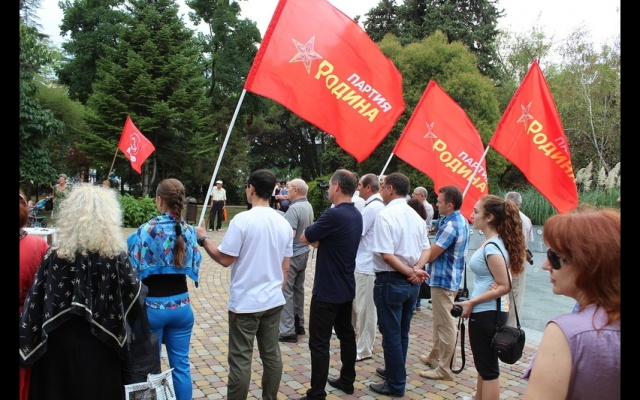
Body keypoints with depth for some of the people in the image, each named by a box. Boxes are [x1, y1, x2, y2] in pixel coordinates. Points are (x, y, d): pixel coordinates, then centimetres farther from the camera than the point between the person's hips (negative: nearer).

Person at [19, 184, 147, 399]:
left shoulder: (55, 255, -11)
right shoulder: (116, 255, -13)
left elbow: (35, 302, -8)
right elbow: (136, 297, -5)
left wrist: (27, 345, 1)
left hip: (59, 345, 1)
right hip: (100, 347, 0)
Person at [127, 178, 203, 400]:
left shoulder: (146, 230, -16)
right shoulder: (189, 230, -1)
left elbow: (134, 268, -13)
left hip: (152, 306, -3)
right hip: (181, 305, 4)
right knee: (181, 366, 13)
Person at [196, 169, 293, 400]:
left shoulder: (242, 220, -15)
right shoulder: (284, 223, 4)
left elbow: (224, 259, -13)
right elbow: (285, 267, 9)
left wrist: (203, 239, 2)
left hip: (245, 302, -6)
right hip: (274, 301, 6)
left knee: (240, 359, 4)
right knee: (271, 355, 14)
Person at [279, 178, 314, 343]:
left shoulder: (294, 208, -21)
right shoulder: (308, 206, 8)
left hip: (291, 255, -9)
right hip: (303, 253, 9)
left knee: (286, 292, -4)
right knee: (298, 289, 17)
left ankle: (288, 331, 0)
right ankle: (299, 324, 26)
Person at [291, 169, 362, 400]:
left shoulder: (334, 214, -23)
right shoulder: (356, 215, 7)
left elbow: (305, 238, -12)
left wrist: (316, 238, 4)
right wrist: (319, 240, -2)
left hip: (327, 289, -9)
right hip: (346, 287, 9)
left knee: (319, 343, -1)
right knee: (346, 334, 18)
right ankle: (347, 381, 32)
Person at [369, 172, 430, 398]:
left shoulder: (385, 215, -17)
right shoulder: (416, 216, 7)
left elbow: (386, 254, -23)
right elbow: (426, 249, 9)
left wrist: (412, 273, -16)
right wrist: (416, 270, -6)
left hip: (391, 281, -8)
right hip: (412, 283, 8)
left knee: (391, 334, 5)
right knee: (402, 332, 20)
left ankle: (395, 385, 17)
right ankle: (395, 371, 37)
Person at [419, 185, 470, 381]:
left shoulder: (451, 225, -23)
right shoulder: (461, 221, 10)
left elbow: (431, 255, -19)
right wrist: (430, 248, 1)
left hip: (443, 279, -10)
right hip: (449, 277, 10)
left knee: (445, 325, 0)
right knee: (440, 322, 20)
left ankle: (444, 368, 10)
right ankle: (435, 357, 34)